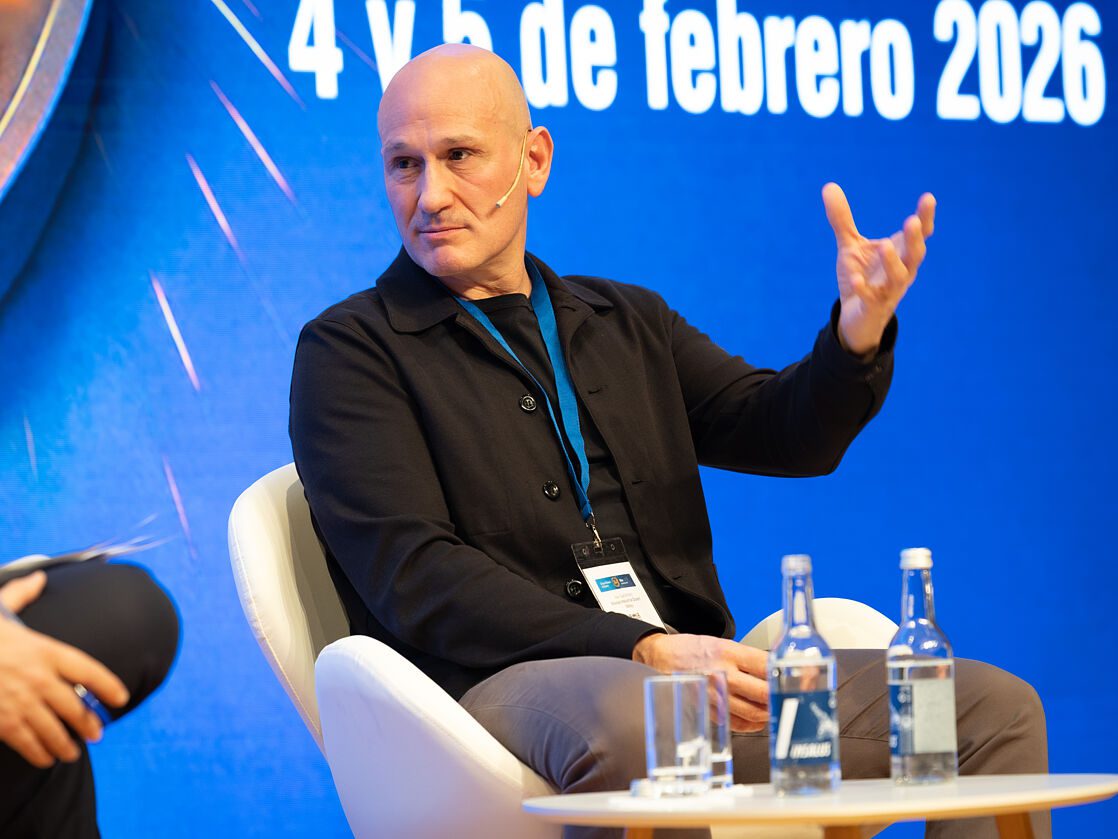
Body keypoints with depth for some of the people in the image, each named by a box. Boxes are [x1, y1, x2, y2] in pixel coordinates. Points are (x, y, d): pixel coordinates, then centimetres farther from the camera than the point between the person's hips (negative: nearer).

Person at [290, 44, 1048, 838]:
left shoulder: (628, 322, 24)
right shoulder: (348, 349, 5)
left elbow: (784, 429, 12)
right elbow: (414, 576, -8)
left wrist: (858, 333, -12)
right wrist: (642, 650, -19)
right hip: (503, 682, -6)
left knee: (996, 708, -10)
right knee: (629, 715, -42)